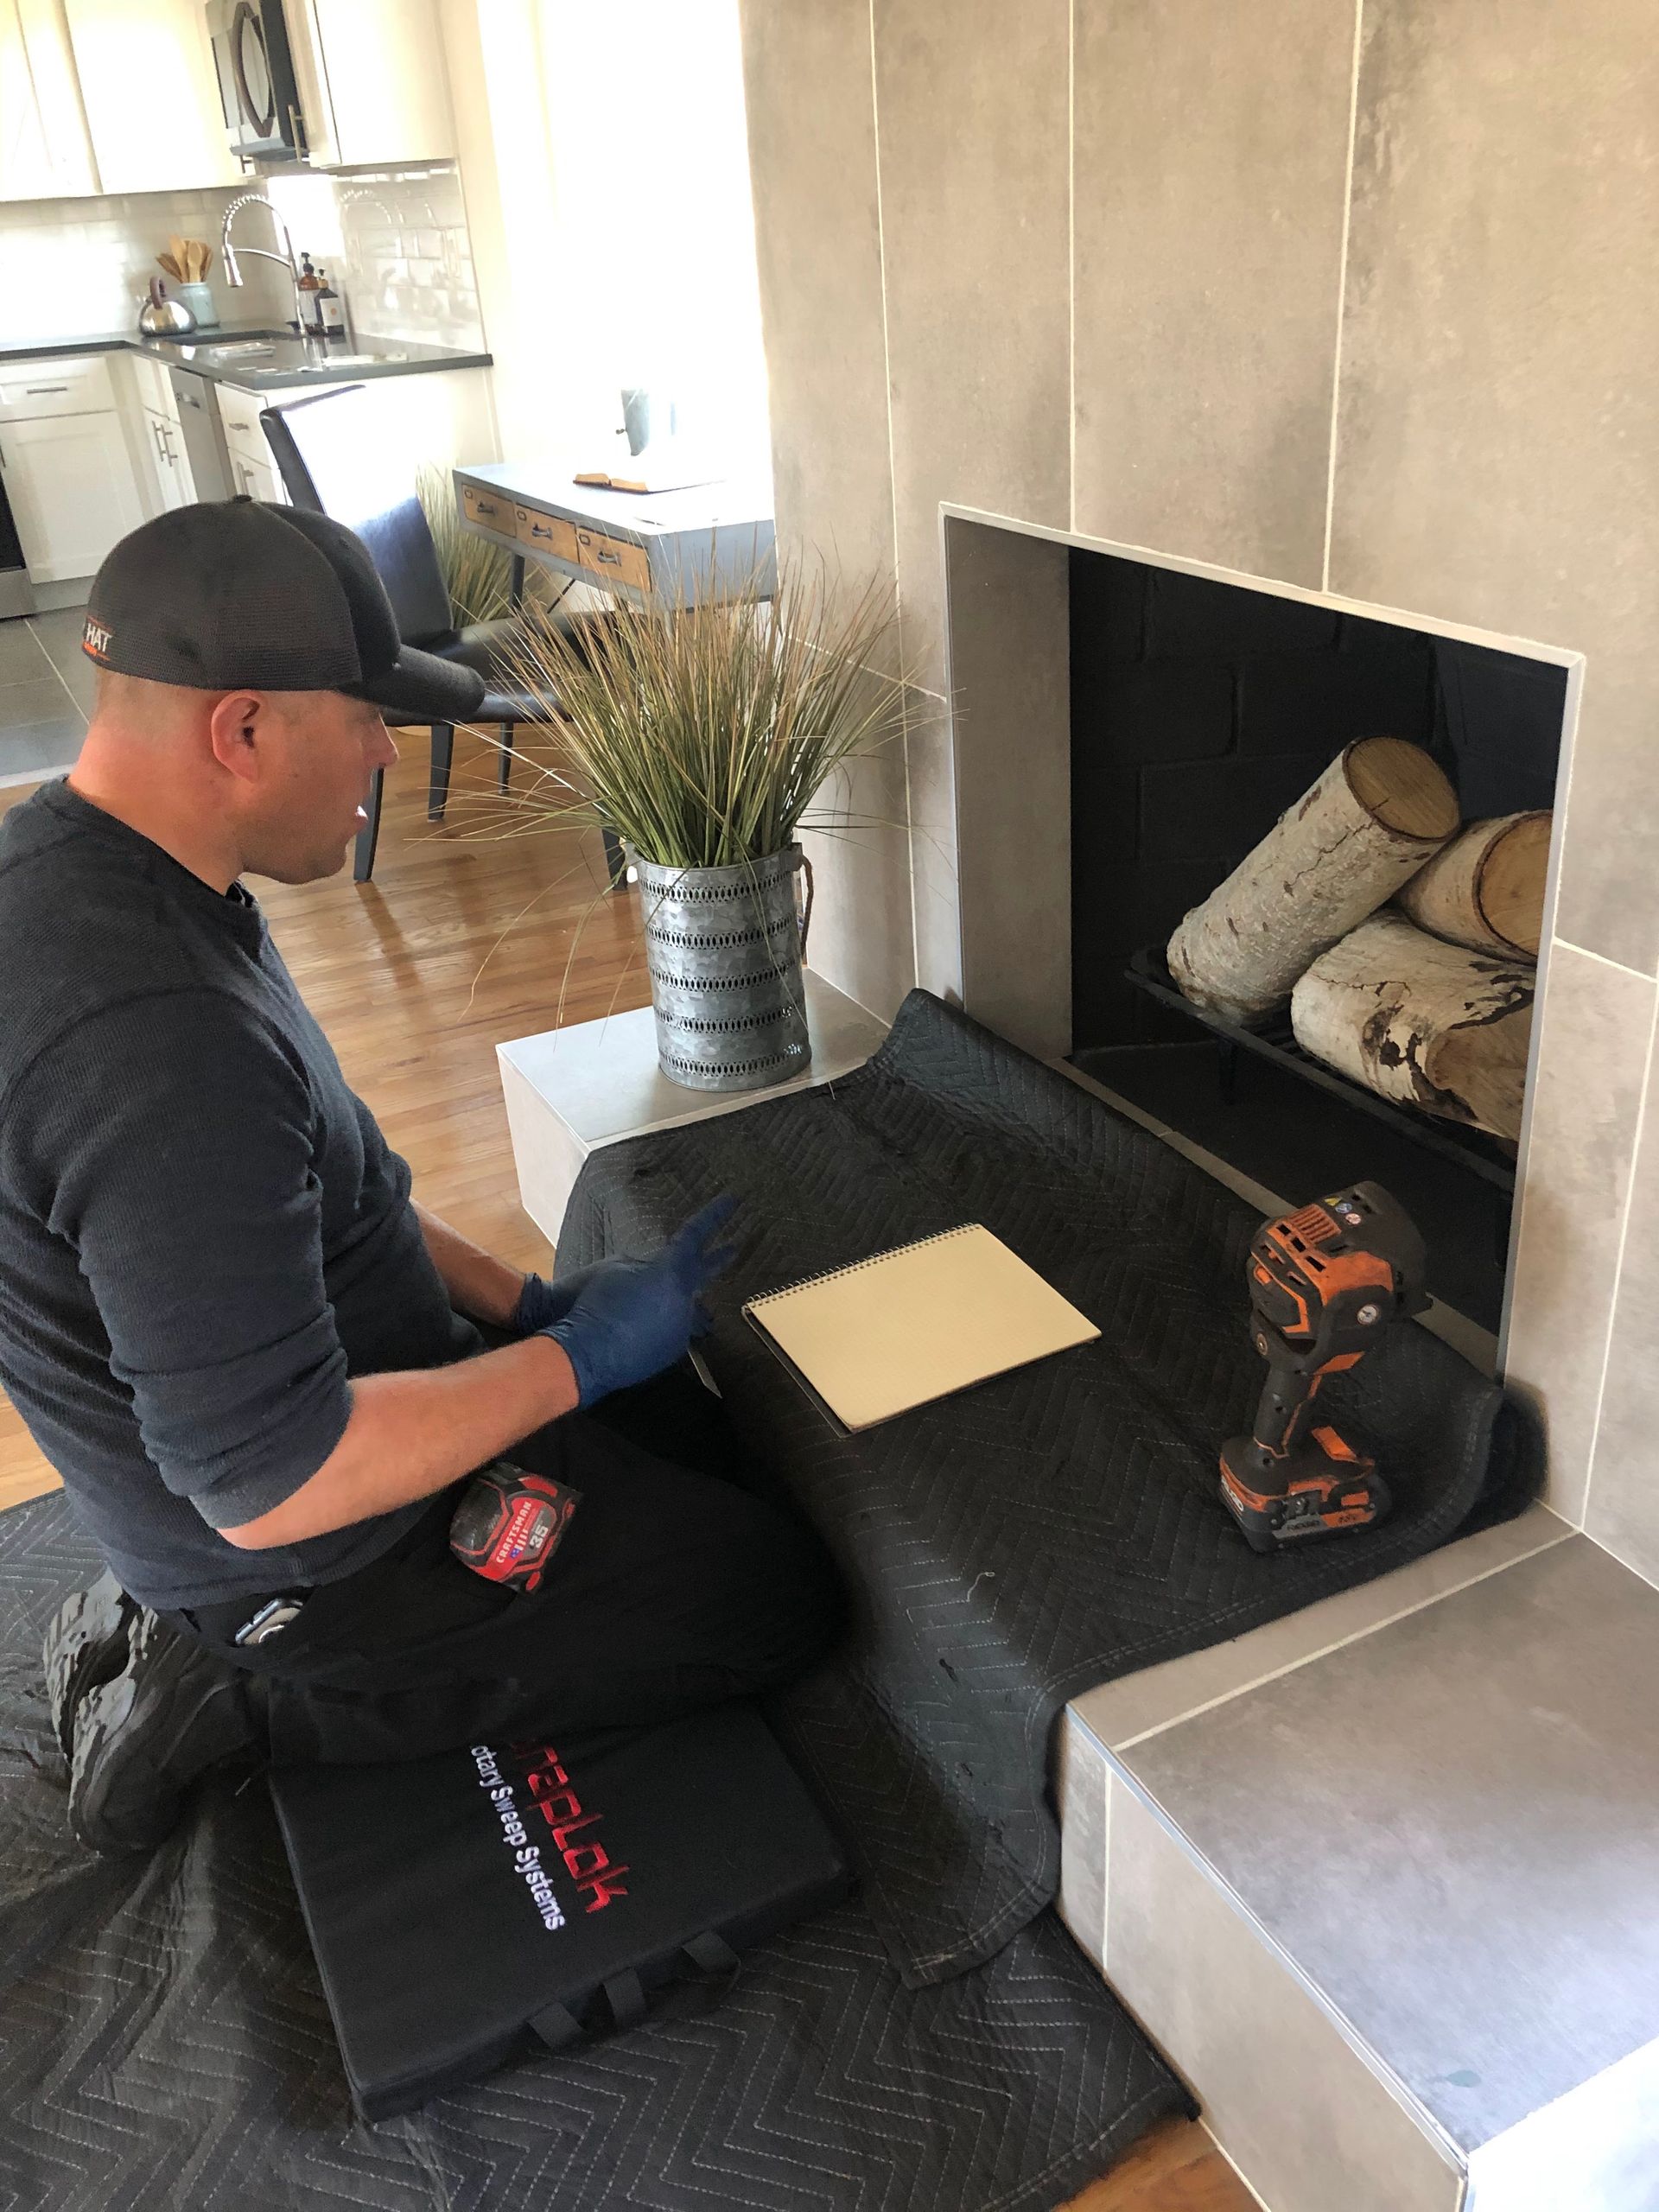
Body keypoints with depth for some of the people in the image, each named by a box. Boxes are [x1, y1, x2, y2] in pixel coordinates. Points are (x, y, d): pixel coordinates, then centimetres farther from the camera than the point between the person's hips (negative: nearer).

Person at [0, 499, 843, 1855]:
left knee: (719, 1429, 22)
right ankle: (246, 1698, 2)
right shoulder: (164, 1042, -36)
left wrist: (516, 1301, 4)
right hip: (317, 1555, -9)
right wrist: (574, 1359, -20)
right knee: (785, 1597, 2)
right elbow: (269, 1484, -32)